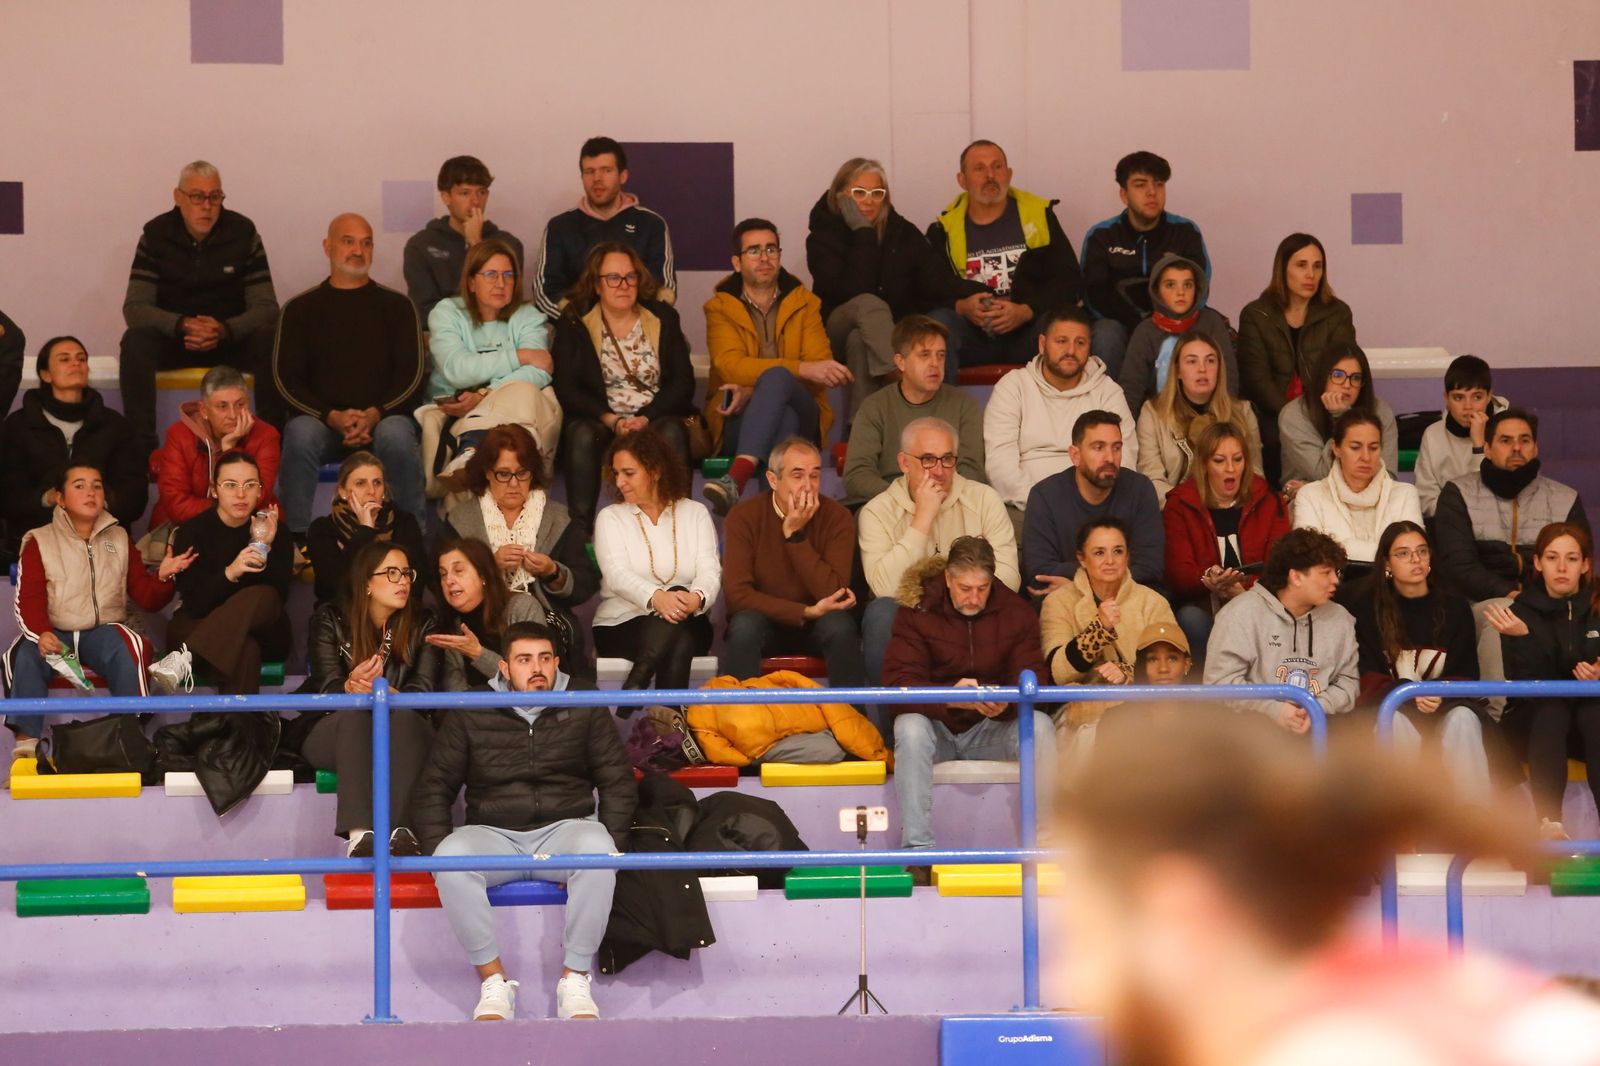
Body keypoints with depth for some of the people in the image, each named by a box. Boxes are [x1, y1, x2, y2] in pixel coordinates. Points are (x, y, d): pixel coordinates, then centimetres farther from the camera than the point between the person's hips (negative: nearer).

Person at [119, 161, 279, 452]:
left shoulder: (243, 233, -5)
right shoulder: (156, 235, -4)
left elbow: (266, 307, -9)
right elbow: (135, 307, -12)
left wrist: (224, 330, -30)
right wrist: (183, 326, -31)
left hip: (230, 339, 0)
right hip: (172, 341, 0)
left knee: (270, 341, -31)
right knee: (135, 342, -32)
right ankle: (140, 447, -30)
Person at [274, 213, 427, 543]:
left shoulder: (397, 306, 14)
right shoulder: (301, 309, 14)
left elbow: (411, 374, 5)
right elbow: (287, 379, 6)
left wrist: (374, 415, -14)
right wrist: (333, 417, -13)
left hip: (384, 417, 0)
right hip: (320, 418, 0)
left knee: (396, 437, -35)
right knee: (300, 436, -34)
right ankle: (296, 541, -29)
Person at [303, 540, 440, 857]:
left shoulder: (422, 623, 3)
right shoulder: (331, 619, 0)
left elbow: (424, 689, -9)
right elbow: (328, 689, -11)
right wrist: (352, 687, -36)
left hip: (404, 736, 1)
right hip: (333, 734, -1)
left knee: (405, 716, -33)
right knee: (355, 715, -35)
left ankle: (403, 831, -51)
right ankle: (359, 834, -53)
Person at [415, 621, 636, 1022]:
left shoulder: (583, 707, 7)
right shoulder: (471, 714, 5)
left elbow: (618, 783, 10)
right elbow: (433, 789, 9)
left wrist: (608, 847, -5)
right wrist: (438, 852, -6)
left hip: (564, 828, 0)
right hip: (493, 835, 0)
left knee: (595, 848, -36)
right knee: (451, 858, -34)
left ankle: (575, 979, -26)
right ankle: (493, 981, -24)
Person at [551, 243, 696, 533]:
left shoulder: (663, 318, 12)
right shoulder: (574, 325, 8)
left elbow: (683, 382, 3)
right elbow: (565, 387, -2)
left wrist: (645, 419, -13)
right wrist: (611, 421, -17)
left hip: (656, 419, 1)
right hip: (599, 420, -1)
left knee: (671, 432, -33)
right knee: (581, 435, -33)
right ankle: (580, 528, -38)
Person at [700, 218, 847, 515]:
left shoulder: (805, 304, 14)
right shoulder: (720, 308, 9)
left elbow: (821, 366, -2)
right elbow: (731, 366, -11)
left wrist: (754, 392, -19)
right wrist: (803, 368, -25)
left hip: (800, 414, 0)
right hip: (737, 421, 0)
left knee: (776, 377, -35)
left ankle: (738, 476, -55)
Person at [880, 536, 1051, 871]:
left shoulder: (1016, 612, -2)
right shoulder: (916, 610, -9)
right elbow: (898, 684, -19)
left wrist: (1005, 705, -34)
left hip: (991, 728, 2)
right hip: (935, 726, -2)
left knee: (1039, 726, -27)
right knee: (910, 727, -35)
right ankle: (917, 851, -35)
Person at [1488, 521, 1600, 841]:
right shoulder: (1521, 612, -5)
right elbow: (1527, 685, -15)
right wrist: (1521, 636, -31)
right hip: (1537, 717, -1)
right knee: (1550, 713, -32)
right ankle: (1549, 823, -45)